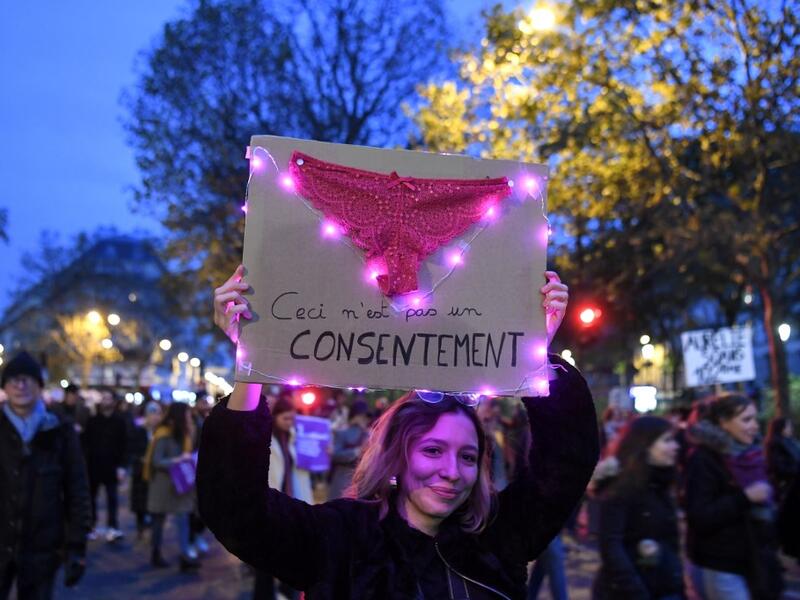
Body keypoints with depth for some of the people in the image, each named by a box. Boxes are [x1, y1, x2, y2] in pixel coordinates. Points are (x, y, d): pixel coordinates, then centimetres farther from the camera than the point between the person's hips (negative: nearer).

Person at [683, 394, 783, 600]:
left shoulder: (748, 454, 10)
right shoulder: (704, 459, -14)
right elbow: (699, 517, -21)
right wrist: (744, 498, -25)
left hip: (749, 562, 8)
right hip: (718, 567, -8)